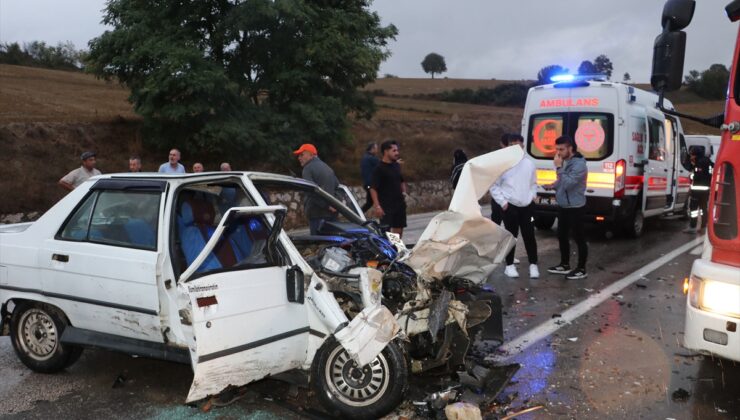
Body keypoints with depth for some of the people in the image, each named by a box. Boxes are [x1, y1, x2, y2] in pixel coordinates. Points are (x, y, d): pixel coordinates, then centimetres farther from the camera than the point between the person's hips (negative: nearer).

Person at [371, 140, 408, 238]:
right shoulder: (379, 168, -12)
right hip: (386, 205, -7)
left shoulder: (396, 166, 11)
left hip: (399, 203, 8)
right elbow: (373, 188, -16)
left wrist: (404, 192, 8)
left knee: (399, 230, 14)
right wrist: (377, 206, -24)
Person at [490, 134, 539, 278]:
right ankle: (510, 265, 16)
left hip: (527, 206, 3)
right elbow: (494, 186, -1)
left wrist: (533, 196, 3)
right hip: (510, 206, -2)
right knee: (511, 236, 5)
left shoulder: (529, 163, 6)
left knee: (529, 235, 5)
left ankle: (533, 265, 16)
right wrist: (502, 202, -8)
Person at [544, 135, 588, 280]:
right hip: (563, 206, 9)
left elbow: (568, 183, -29)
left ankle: (581, 269, 12)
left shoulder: (579, 164, -21)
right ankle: (565, 265, 30)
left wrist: (558, 167, -26)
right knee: (562, 236, 17)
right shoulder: (565, 161, 8)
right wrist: (553, 185, 3)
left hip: (575, 208, -9)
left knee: (579, 238, 2)